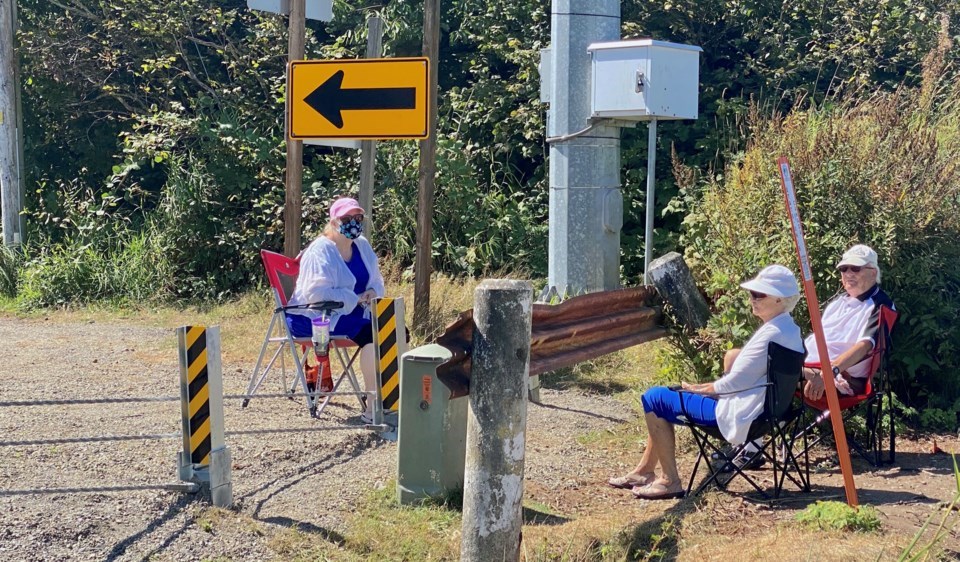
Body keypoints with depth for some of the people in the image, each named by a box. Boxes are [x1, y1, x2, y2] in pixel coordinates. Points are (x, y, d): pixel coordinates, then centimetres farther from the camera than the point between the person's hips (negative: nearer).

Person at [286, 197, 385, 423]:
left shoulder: (362, 246, 11)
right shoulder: (320, 252, -15)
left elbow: (376, 281, 21)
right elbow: (316, 294, -26)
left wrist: (372, 292, -4)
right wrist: (354, 300, -23)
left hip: (354, 312, 8)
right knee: (371, 334, -30)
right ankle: (372, 408, -28)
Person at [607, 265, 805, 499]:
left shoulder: (772, 333, -22)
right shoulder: (790, 330, 9)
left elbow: (736, 382, -19)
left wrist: (701, 389, -2)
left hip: (739, 415, -11)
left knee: (655, 398, -4)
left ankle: (669, 481, 0)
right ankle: (645, 470, 23)